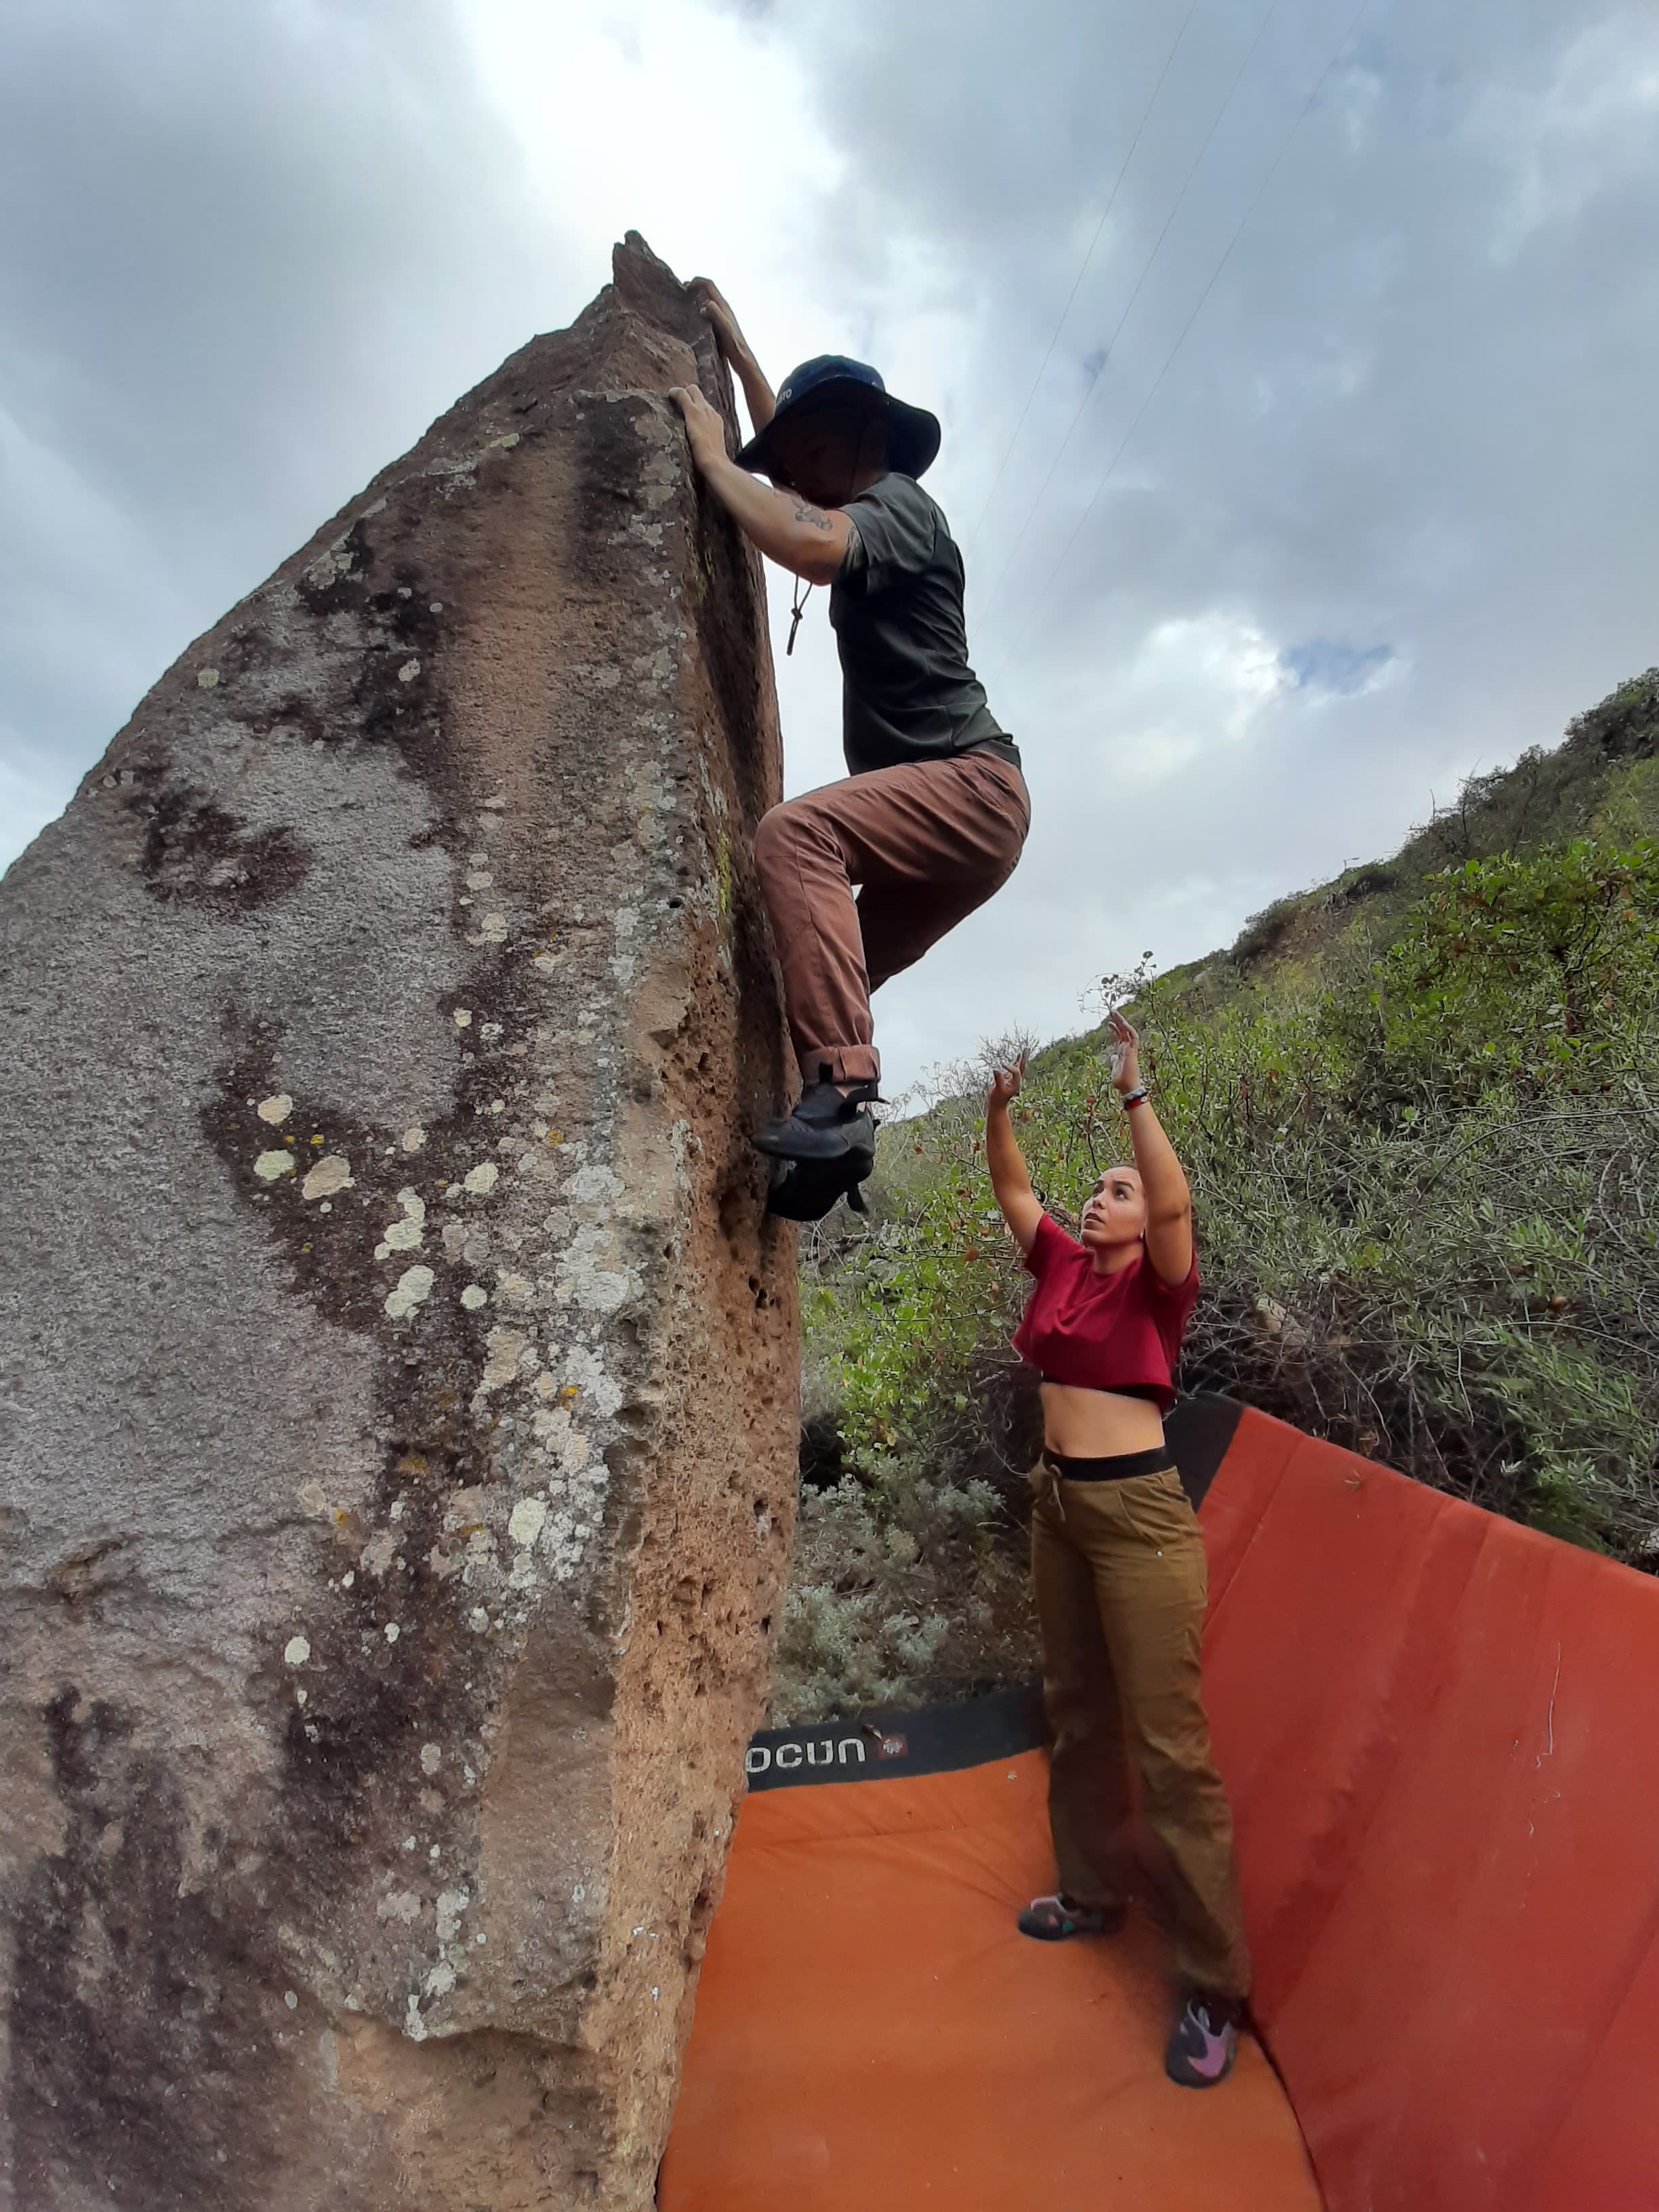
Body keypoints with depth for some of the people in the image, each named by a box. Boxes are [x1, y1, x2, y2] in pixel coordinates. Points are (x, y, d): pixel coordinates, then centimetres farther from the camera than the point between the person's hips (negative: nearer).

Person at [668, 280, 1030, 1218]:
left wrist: (714, 458, -9)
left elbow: (809, 543, -25)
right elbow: (786, 457, 45)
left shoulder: (897, 499, -1)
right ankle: (836, 1140, 7)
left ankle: (843, 1090, -41)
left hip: (972, 784, -10)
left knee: (797, 830, -32)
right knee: (829, 971, 8)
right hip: (942, 817, 10)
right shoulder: (862, 515, 27)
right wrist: (733, 342, 48)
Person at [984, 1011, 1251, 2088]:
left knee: (1170, 1740, -1)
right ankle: (1091, 1892, 40)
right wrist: (1000, 1105, -3)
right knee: (1078, 1711, 21)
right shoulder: (1064, 1266, 7)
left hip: (1138, 1509, -7)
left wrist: (1135, 1094, -30)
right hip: (1059, 1500, 7)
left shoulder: (1156, 1281, -9)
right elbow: (1012, 1188, 9)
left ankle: (1216, 1986, 15)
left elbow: (1177, 1202, -28)